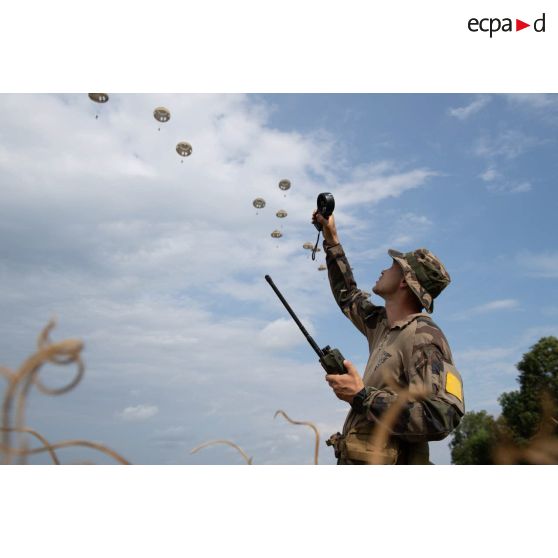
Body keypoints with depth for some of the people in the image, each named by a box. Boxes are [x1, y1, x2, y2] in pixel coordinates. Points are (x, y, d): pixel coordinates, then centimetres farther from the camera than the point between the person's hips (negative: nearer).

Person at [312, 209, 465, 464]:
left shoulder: (423, 338, -15)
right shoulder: (383, 325, 11)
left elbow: (441, 418, -25)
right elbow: (348, 296, 27)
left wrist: (361, 396, -23)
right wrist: (331, 239, 27)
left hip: (384, 461, -8)